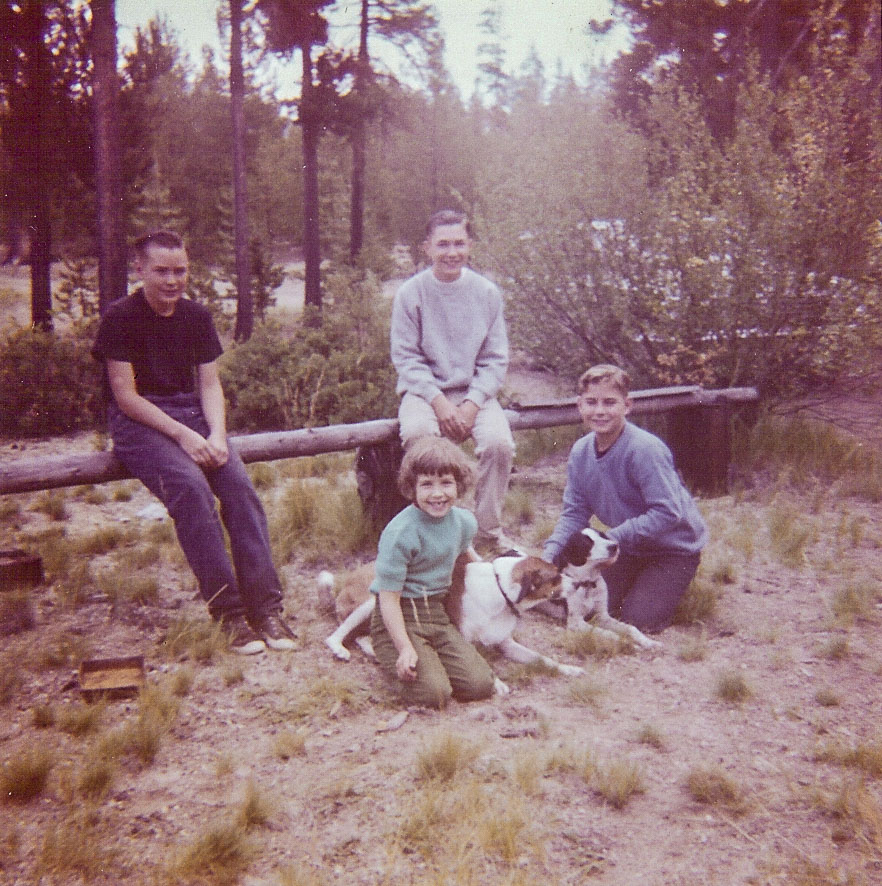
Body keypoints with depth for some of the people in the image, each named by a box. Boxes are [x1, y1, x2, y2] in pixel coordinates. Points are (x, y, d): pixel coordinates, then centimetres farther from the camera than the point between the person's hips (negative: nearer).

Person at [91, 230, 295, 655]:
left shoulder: (196, 316, 9)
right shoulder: (120, 317, -5)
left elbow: (209, 384, 8)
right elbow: (125, 396, -10)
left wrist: (217, 433, -11)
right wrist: (182, 435, -19)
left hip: (192, 412, 4)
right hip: (138, 421, -4)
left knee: (239, 484, -23)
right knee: (190, 486, -32)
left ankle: (265, 607, -23)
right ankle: (229, 611, -27)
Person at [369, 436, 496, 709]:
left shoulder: (465, 522, 0)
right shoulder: (400, 533, -20)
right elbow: (389, 597, -17)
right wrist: (405, 648, -23)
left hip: (438, 614, 6)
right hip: (399, 617, -6)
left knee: (480, 685, -9)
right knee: (433, 693, -22)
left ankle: (430, 658, 16)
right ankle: (395, 662, 8)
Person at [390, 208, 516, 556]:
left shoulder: (487, 292, 0)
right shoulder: (410, 293, -4)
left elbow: (496, 359, 2)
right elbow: (406, 358, -5)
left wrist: (472, 404, -13)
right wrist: (439, 402, -18)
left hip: (475, 391, 2)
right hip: (424, 390, -1)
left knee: (499, 442, -26)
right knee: (417, 433, -34)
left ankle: (488, 532, -4)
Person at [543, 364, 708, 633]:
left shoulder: (645, 450, -29)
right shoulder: (581, 451, -8)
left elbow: (668, 513, -31)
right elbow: (574, 512, -3)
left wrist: (612, 538, -31)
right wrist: (550, 552, -18)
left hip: (674, 547, -6)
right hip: (630, 548, 6)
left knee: (639, 618, -15)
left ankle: (670, 584, 15)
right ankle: (644, 580, 26)